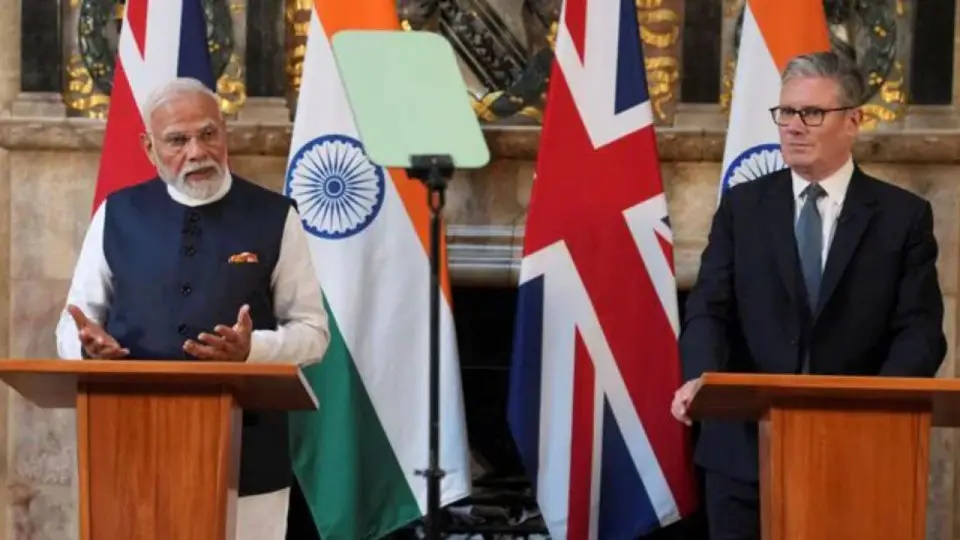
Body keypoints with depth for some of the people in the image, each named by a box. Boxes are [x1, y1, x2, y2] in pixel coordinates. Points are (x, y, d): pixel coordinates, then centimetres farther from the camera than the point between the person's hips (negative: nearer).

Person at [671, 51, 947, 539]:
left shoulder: (904, 216, 4)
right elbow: (709, 309, -1)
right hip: (745, 447, 1)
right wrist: (701, 378, -22)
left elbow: (920, 329, -3)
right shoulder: (742, 206, 8)